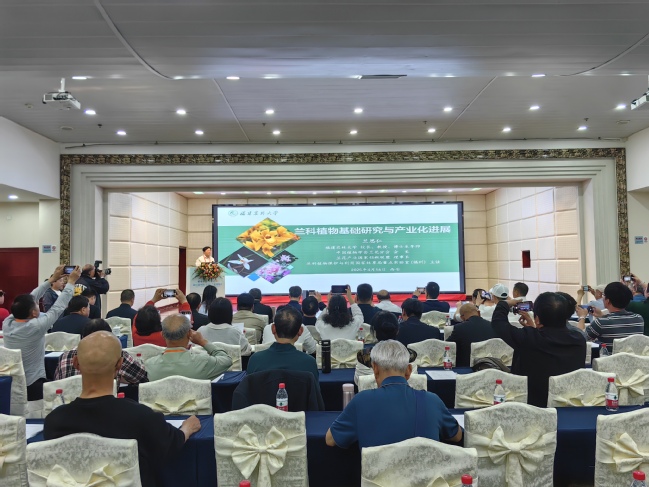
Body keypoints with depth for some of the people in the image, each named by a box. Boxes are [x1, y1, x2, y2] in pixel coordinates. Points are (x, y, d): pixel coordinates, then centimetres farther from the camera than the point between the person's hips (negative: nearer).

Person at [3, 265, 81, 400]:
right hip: (33, 385, -7)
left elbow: (29, 299, 4)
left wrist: (52, 280, 11)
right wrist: (71, 282, -3)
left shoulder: (7, 323, -6)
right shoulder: (36, 326, -23)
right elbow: (59, 307, -13)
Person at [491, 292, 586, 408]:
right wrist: (534, 329, 22)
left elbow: (498, 322, -9)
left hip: (533, 403, -5)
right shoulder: (579, 340, -11)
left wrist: (504, 303, 8)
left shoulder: (528, 338, -25)